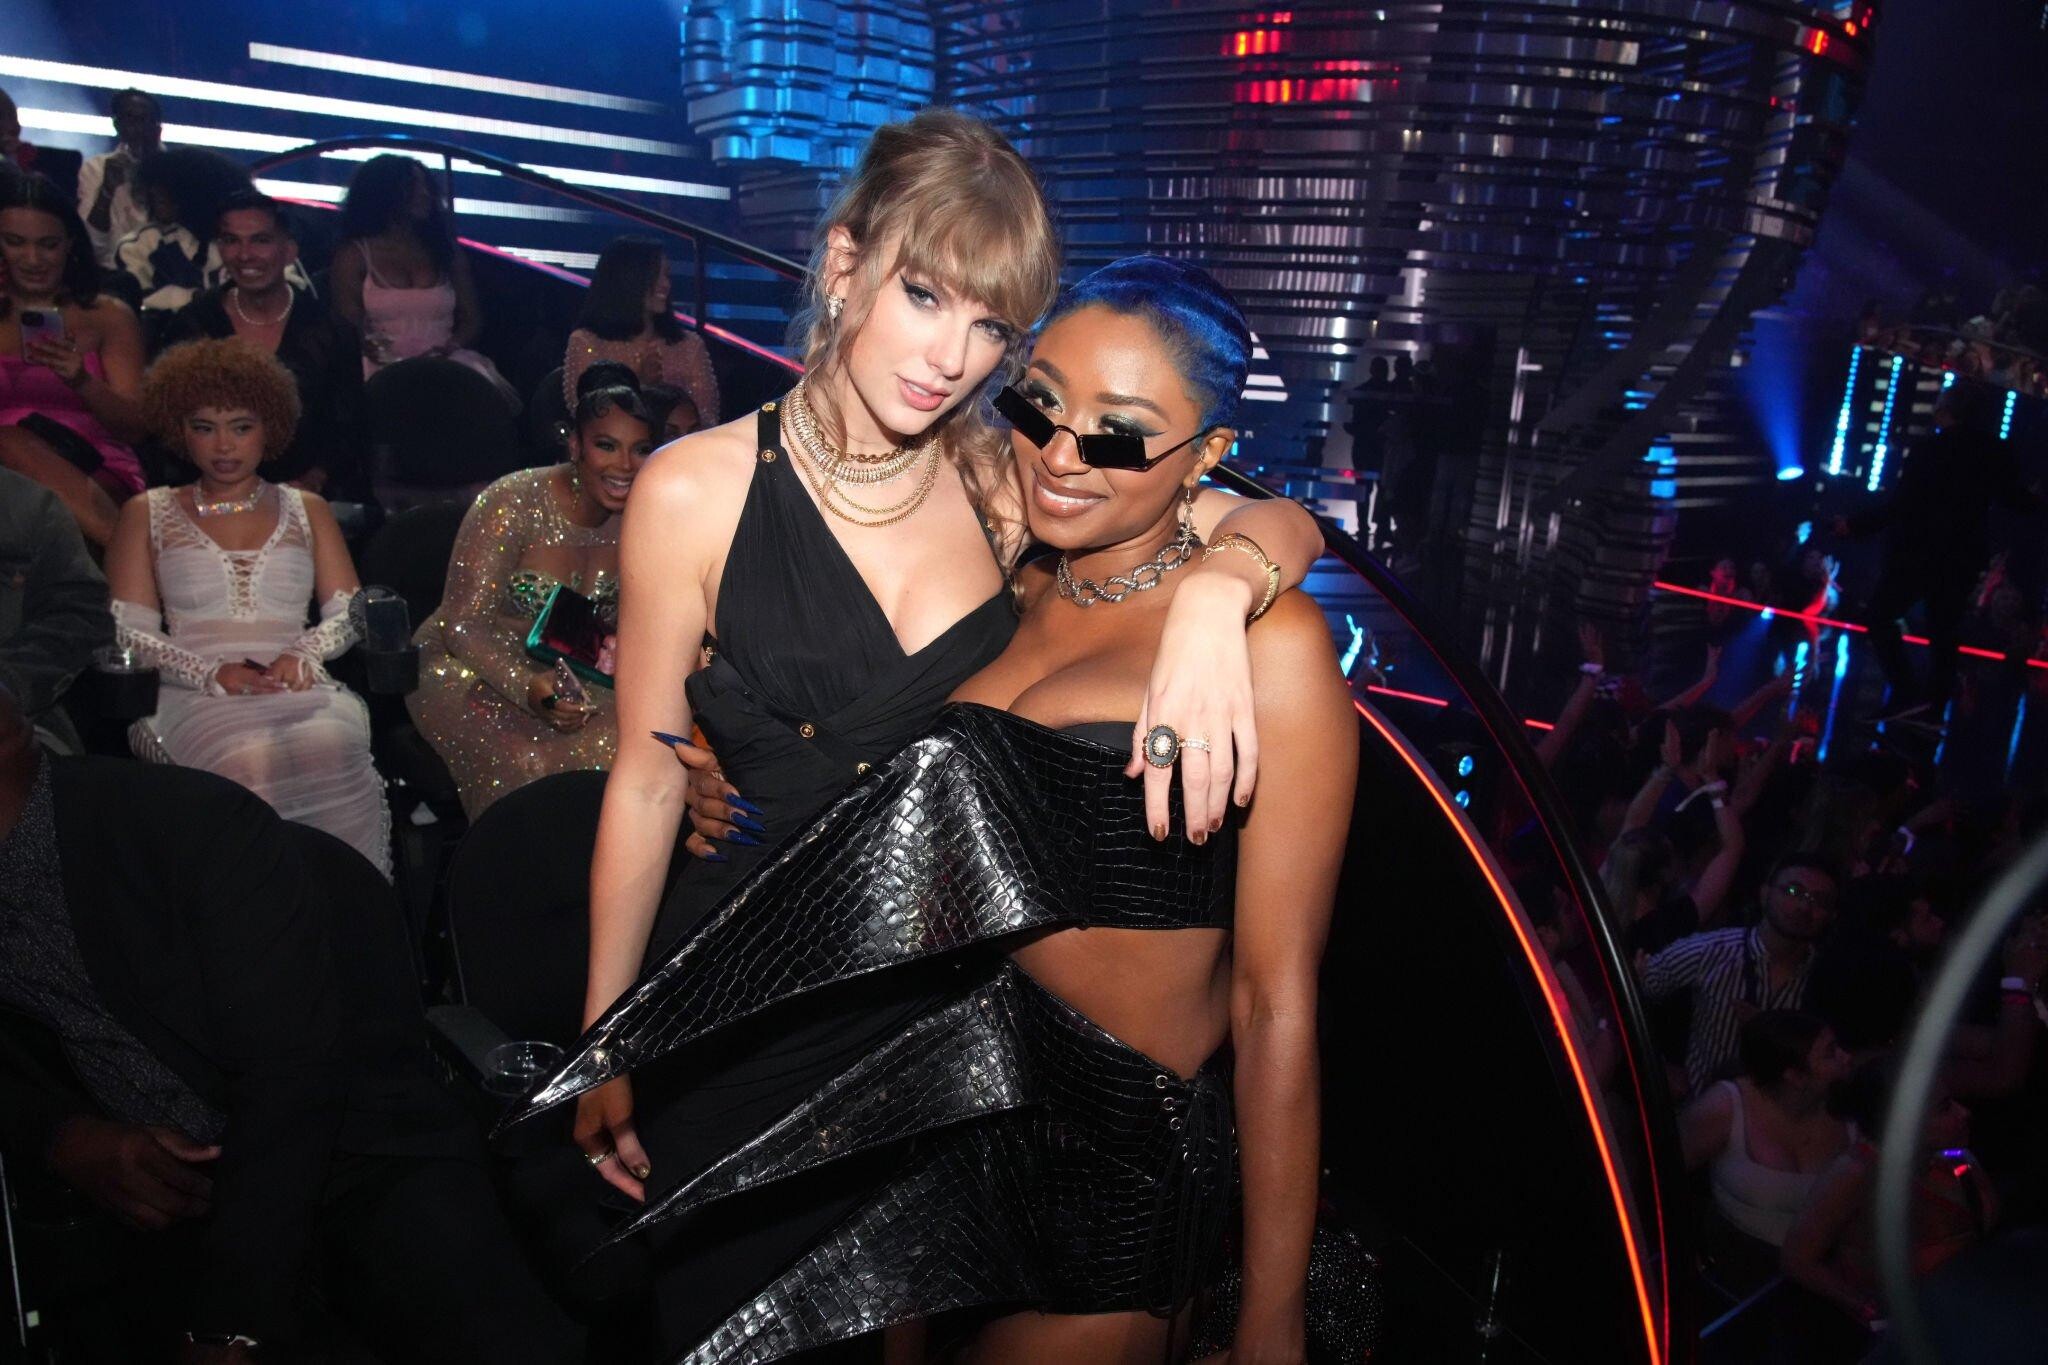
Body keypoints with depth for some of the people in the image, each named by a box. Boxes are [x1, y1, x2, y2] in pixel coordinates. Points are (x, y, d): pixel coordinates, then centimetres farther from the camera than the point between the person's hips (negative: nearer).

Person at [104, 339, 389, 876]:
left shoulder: (306, 509, 23)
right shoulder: (148, 514, 20)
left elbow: (348, 610, 14)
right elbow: (128, 629, 9)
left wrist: (304, 654, -8)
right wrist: (211, 673, -9)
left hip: (302, 689, 1)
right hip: (196, 697, 0)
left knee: (335, 744, -37)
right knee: (248, 762, -37)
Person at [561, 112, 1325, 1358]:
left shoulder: (1002, 481, -6)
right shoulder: (698, 492, -13)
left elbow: (1284, 523, -8)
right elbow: (647, 780, -7)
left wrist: (1211, 591, -32)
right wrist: (604, 1045, -1)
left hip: (952, 992, 3)